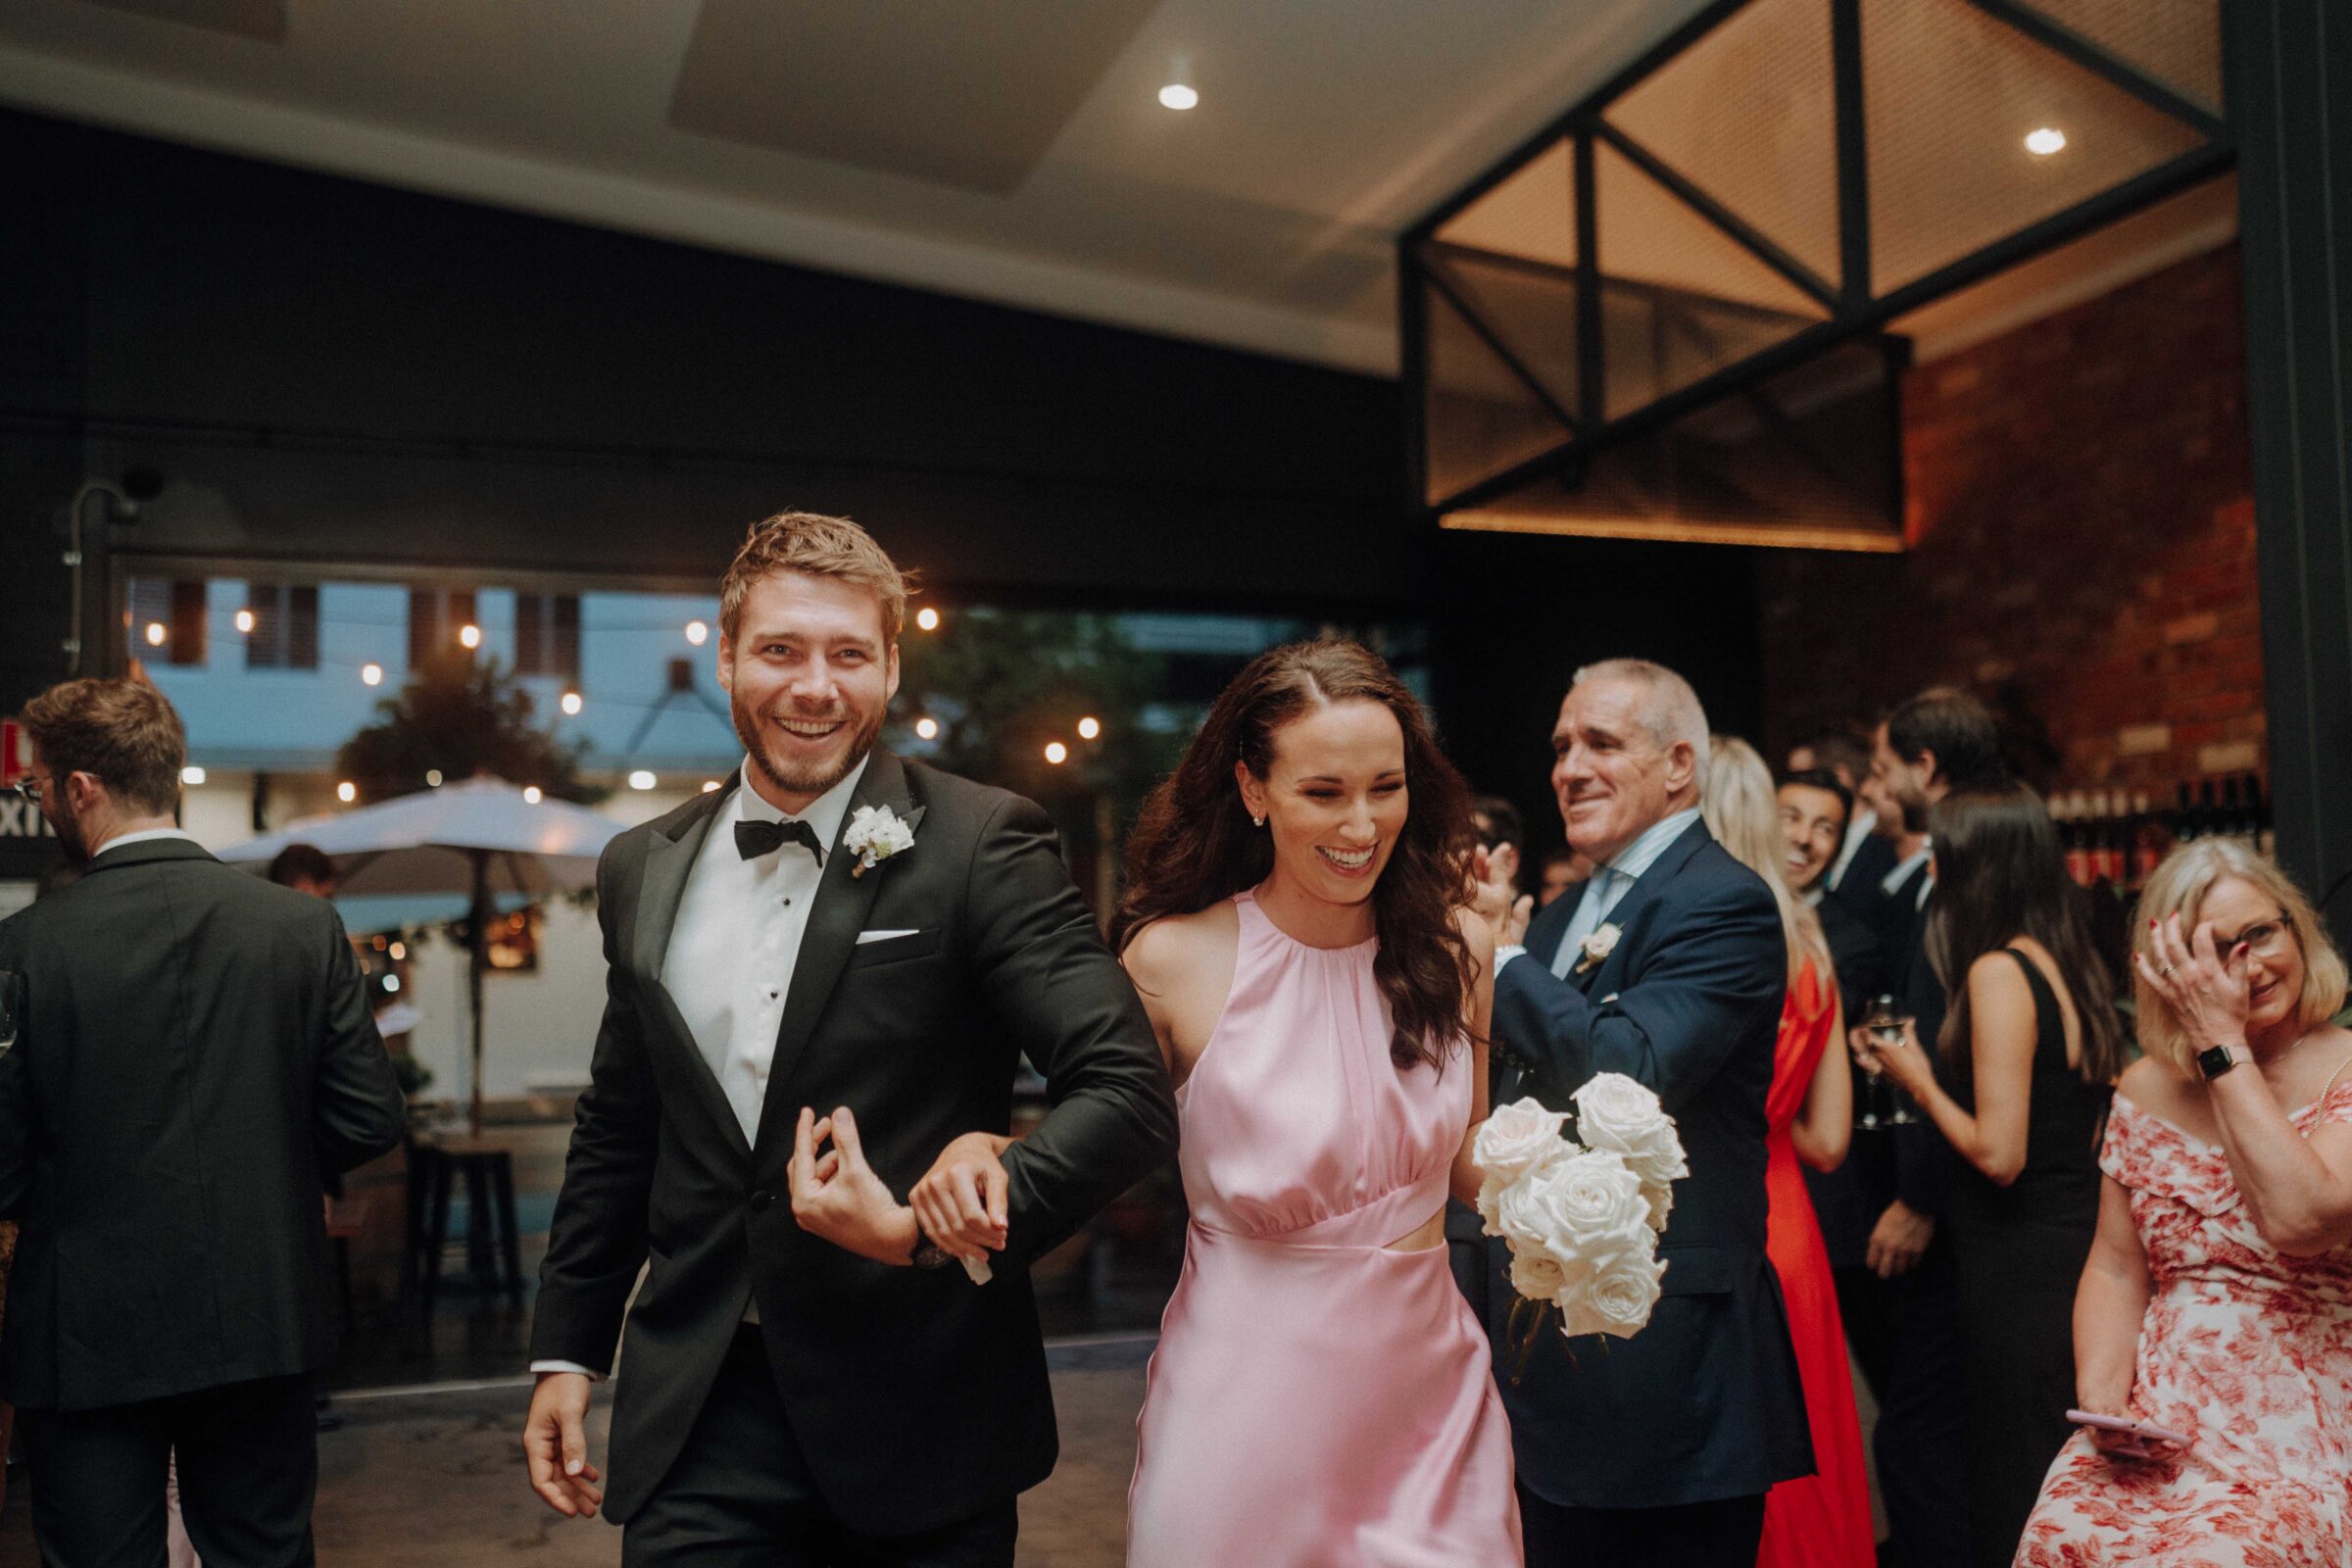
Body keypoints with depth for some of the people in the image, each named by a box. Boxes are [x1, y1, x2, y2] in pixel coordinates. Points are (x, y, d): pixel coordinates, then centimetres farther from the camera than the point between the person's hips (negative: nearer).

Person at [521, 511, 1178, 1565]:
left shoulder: (982, 845, -10)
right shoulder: (643, 870, 6)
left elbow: (1130, 1094, -15)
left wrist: (924, 1230, -25)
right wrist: (566, 1352, 15)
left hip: (921, 1429, -3)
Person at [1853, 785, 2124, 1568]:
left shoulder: (1996, 972, -17)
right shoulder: (2066, 963, 9)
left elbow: (1999, 1154, -21)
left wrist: (1919, 1079, -5)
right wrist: (1928, 1065, 15)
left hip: (2017, 1264, -9)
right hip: (2076, 1243, 9)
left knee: (2011, 1502, 2)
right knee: (2062, 1491, 17)